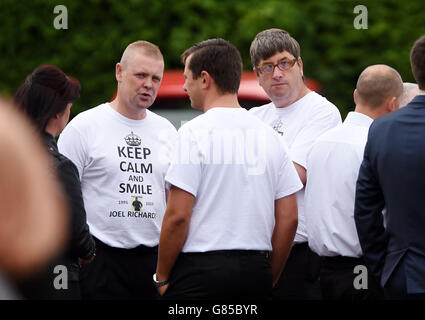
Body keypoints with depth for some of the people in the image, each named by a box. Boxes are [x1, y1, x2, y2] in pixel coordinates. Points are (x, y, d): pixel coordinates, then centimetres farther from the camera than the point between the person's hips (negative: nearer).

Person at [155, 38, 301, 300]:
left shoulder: (195, 132, -8)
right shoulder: (270, 136, 10)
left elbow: (178, 215, -12)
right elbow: (289, 219, 10)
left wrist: (162, 277, -2)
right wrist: (270, 278, 19)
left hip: (200, 269, -6)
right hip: (255, 270, 6)